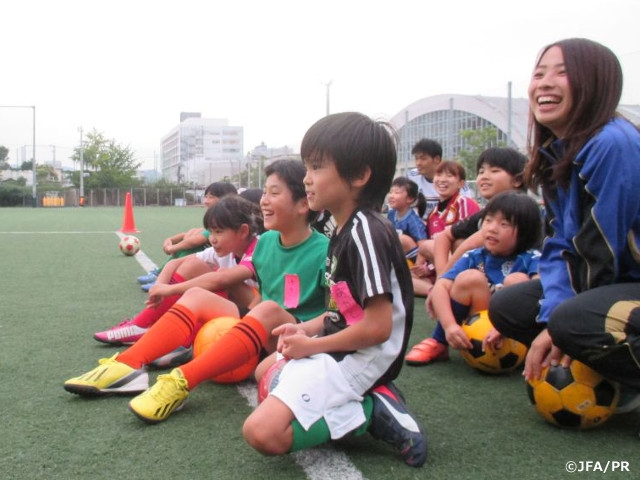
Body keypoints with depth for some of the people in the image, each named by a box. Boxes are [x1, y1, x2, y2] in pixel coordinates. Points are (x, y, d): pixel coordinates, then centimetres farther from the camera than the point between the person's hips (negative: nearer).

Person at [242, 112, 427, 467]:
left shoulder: (365, 231, -21)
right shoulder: (346, 229, 9)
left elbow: (377, 326, -25)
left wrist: (311, 345, -14)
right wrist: (305, 329, 3)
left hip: (357, 360, -11)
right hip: (341, 350, 11)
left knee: (262, 432, -21)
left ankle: (371, 413, -7)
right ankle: (367, 401, 9)